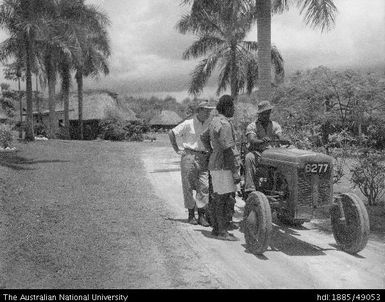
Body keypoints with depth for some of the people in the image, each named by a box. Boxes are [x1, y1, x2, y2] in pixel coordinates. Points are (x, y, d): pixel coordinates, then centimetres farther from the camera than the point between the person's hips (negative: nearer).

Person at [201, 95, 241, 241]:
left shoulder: (215, 121, 13)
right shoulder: (224, 124, -18)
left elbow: (204, 137, 27)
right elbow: (228, 150, -21)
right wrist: (235, 171, -20)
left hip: (215, 164, 10)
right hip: (223, 167, -10)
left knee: (217, 198, 13)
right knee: (222, 199, -6)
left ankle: (216, 228, 20)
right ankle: (222, 231, -2)